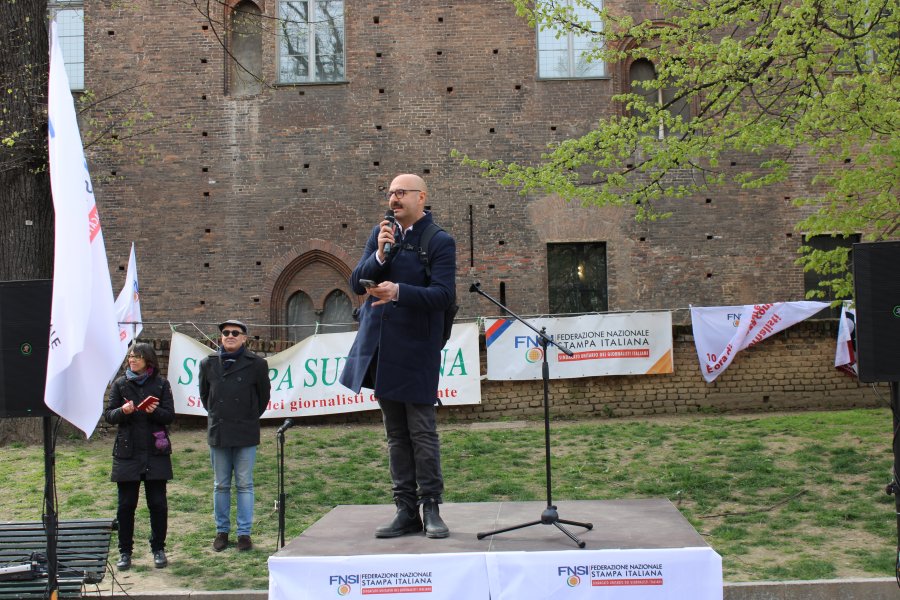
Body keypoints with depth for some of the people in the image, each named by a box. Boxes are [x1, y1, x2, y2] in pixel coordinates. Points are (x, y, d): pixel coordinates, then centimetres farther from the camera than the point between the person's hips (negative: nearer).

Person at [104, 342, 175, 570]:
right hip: (127, 453, 1)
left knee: (158, 503, 3)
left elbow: (170, 415, 0)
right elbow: (108, 415, 3)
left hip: (156, 453, 0)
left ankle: (158, 549, 17)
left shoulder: (161, 384, 4)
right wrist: (123, 411, -18)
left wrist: (155, 411, -20)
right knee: (126, 504, 4)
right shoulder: (120, 384, 6)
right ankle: (125, 551, 16)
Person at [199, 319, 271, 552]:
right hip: (218, 433, 2)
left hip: (245, 434, -2)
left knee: (244, 485, 2)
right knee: (221, 485, 10)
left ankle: (244, 532, 8)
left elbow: (264, 395, 9)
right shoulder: (208, 364, 4)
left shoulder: (257, 364, -3)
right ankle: (222, 531, 19)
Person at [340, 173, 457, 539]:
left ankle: (431, 509, 9)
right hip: (382, 348, 6)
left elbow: (444, 294, -17)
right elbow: (357, 283, 4)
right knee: (396, 435, 11)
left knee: (422, 432, -1)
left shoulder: (440, 242, -7)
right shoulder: (380, 233, 10)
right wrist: (380, 254, -13)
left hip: (416, 349, -6)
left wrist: (399, 291, -30)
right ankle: (406, 512, 18)